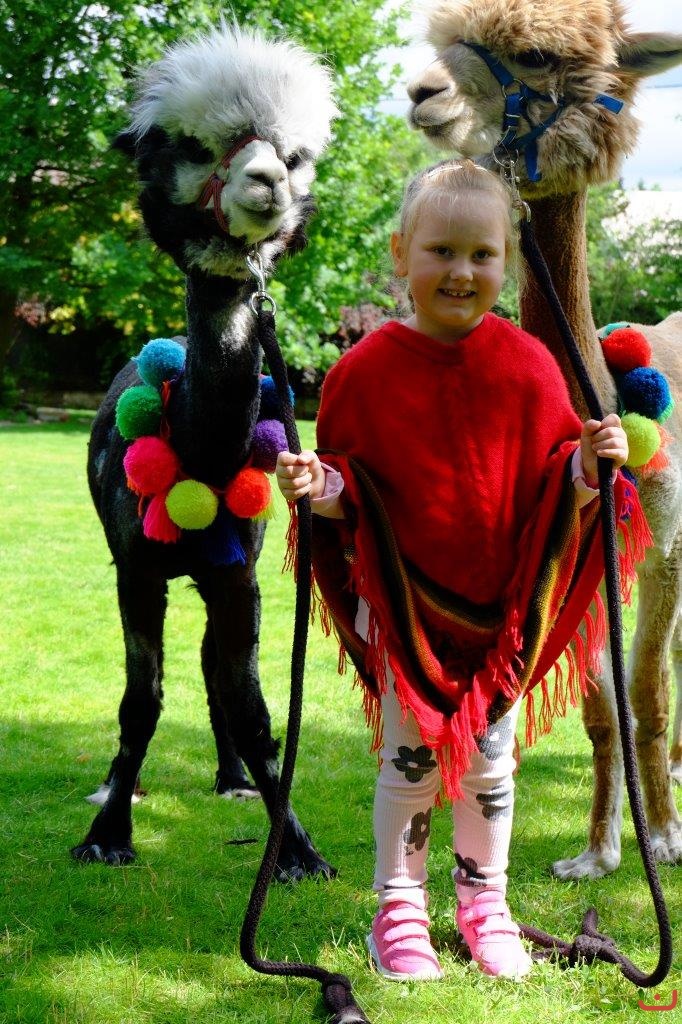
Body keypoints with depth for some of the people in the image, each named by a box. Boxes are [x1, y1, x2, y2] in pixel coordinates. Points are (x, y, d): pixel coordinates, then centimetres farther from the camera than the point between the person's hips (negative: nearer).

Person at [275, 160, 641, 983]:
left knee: (491, 760, 13)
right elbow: (347, 479, -2)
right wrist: (318, 484, -24)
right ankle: (398, 911, 21)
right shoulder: (369, 368, -9)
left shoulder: (526, 365, -5)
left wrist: (588, 465, -20)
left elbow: (551, 474, 1)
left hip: (503, 605, 2)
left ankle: (484, 902, 30)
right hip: (405, 600, -2)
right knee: (409, 758, 6)